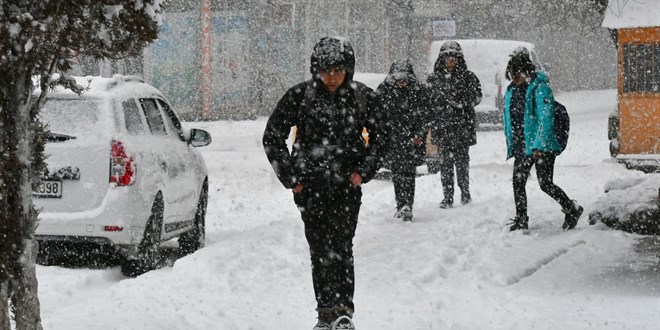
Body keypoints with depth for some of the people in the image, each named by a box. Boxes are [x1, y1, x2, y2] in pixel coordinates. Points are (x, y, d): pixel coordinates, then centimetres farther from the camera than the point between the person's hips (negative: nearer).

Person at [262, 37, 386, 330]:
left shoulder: (363, 97, -2)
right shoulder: (300, 96, -6)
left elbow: (380, 138, 10)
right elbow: (272, 138, 3)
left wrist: (363, 171, -2)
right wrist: (290, 177, -2)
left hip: (347, 185, 0)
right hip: (310, 185, 1)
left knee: (340, 246, -12)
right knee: (319, 250, 1)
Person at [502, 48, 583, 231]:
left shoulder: (540, 87, -13)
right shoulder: (511, 90, 10)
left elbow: (546, 118, -18)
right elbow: (509, 121, 19)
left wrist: (539, 145, -22)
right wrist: (511, 145, 17)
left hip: (542, 147, -7)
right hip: (522, 147, 7)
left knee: (545, 184, -6)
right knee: (518, 182, 4)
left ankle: (572, 209, 13)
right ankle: (521, 220, 15)